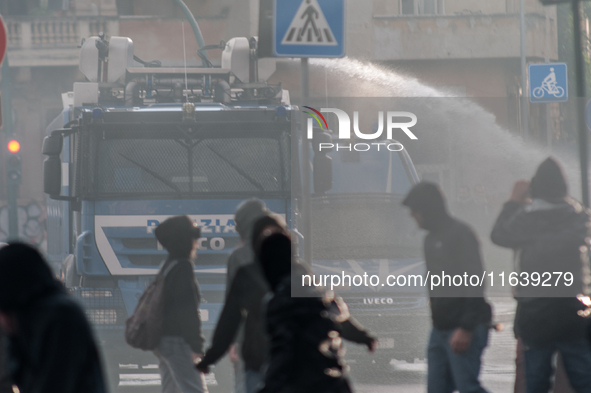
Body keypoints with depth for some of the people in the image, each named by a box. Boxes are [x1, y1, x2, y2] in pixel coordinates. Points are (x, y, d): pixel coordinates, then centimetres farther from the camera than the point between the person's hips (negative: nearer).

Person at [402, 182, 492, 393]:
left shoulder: (460, 234, -12)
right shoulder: (431, 239, 17)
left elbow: (474, 284, -19)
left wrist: (466, 328, -23)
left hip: (463, 330, -9)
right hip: (441, 328, 9)